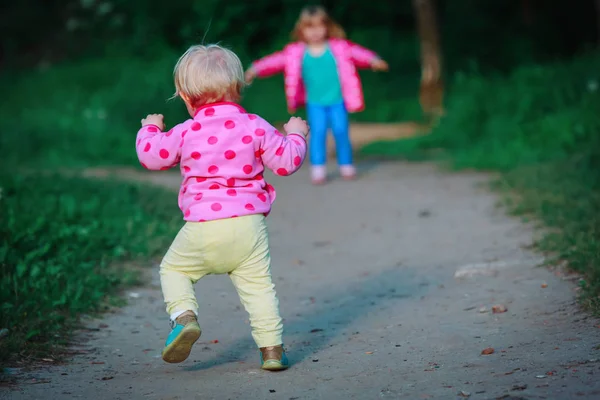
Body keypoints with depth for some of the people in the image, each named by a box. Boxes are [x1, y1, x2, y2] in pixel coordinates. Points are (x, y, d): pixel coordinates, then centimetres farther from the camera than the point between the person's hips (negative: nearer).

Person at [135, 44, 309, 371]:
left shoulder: (186, 133, 0)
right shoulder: (255, 127, 3)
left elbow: (151, 156, 7)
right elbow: (287, 161, 5)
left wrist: (150, 129, 27)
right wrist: (296, 135, 25)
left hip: (202, 227, -1)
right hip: (248, 224, 1)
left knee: (173, 269, 18)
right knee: (258, 284, 9)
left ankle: (183, 314, -5)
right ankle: (271, 347, 5)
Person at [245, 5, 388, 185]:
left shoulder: (340, 47, -7)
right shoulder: (295, 52, -5)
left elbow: (356, 52, -16)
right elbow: (276, 60, -6)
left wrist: (373, 60, -34)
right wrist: (256, 69, -17)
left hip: (338, 101, 0)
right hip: (315, 104, 0)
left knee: (341, 131, -1)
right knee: (318, 132, -11)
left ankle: (346, 165, 18)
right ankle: (318, 168, -4)